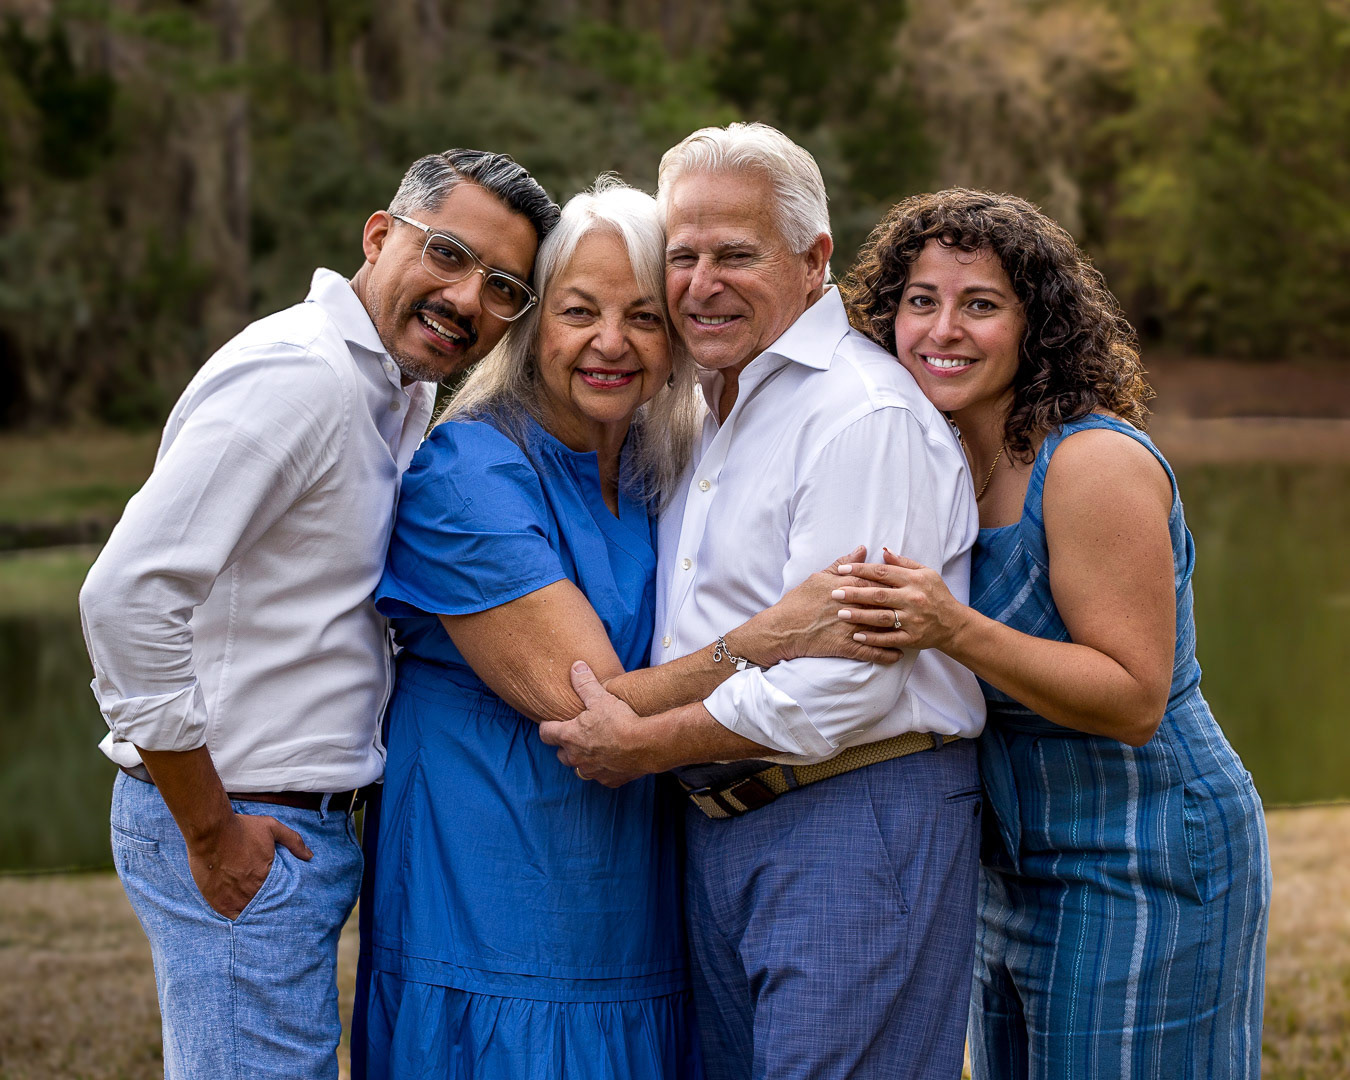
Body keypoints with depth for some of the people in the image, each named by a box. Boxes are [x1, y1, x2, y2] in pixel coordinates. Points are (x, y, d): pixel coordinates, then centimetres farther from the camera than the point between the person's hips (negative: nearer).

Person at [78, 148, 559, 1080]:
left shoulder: (406, 393, 12)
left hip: (312, 820, 10)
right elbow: (128, 594, -26)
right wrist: (209, 830, -19)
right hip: (241, 829, -10)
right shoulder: (302, 376, -18)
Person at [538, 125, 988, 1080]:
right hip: (719, 826, 9)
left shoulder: (865, 416, -15)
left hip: (856, 821, -9)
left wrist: (646, 743, -13)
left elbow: (840, 680, -22)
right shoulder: (715, 413, 17)